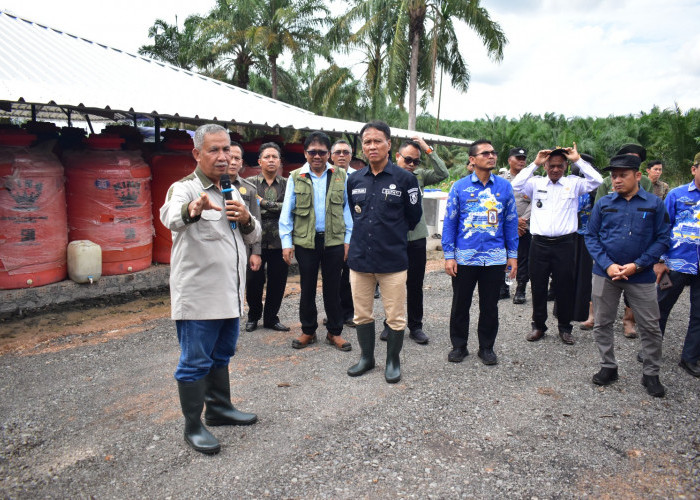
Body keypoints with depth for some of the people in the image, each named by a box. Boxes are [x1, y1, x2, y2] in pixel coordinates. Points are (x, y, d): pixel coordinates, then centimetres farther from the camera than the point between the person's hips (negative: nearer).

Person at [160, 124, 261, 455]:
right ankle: (193, 427, 15)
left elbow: (253, 237, 18)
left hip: (230, 295, 8)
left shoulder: (231, 192, 14)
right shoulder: (185, 188, -10)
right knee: (195, 362, 2)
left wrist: (246, 220, -5)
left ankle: (219, 408, 36)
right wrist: (192, 209, -58)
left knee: (221, 355, 20)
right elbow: (171, 216, -34)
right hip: (198, 298, -8)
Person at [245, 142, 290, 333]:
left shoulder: (286, 184, 8)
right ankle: (253, 316, 25)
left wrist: (263, 203, -10)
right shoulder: (250, 183, 4)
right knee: (254, 281, 1)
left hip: (279, 242, 2)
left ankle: (271, 318, 25)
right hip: (256, 241, -1)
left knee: (278, 281, 5)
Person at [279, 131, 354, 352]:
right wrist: (286, 242, -3)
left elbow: (347, 209, 5)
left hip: (334, 240, 0)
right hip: (305, 241, 0)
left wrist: (348, 239, 0)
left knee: (332, 288, 9)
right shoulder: (296, 178, 3)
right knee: (307, 288, 10)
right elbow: (287, 212, 3)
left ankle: (334, 332, 21)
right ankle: (308, 331, 24)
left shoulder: (340, 176, 4)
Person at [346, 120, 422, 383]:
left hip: (393, 260, -4)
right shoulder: (354, 179, 7)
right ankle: (367, 357, 32)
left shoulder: (405, 179, -5)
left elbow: (413, 216, 5)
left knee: (395, 317, 5)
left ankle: (393, 361, 25)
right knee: (362, 314, 14)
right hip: (359, 258, 4)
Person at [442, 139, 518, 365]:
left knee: (490, 306, 11)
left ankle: (487, 347, 27)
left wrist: (513, 255, 5)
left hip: (495, 259, 1)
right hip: (464, 257, -1)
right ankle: (459, 346, 26)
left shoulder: (504, 186, 4)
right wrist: (449, 255, -6)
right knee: (460, 305, 10)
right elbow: (449, 222, 0)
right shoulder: (459, 187, -1)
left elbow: (511, 222, 8)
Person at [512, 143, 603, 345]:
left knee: (564, 287, 7)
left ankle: (565, 328, 22)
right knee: (538, 286, 8)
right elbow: (516, 185, -7)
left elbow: (597, 180, -5)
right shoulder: (536, 183, 8)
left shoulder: (573, 183, 7)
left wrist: (578, 160, -3)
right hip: (539, 243, 1)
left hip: (564, 244, 0)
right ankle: (538, 325, 22)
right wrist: (535, 164, -6)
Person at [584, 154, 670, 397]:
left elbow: (662, 239, -2)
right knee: (602, 323, 10)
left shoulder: (655, 204, -1)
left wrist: (637, 265, -13)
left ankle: (651, 374, 23)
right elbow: (591, 236, 2)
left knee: (650, 327, 5)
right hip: (605, 274, 2)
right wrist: (607, 264, -11)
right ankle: (608, 367, 27)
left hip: (641, 275, -1)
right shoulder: (603, 204, 2)